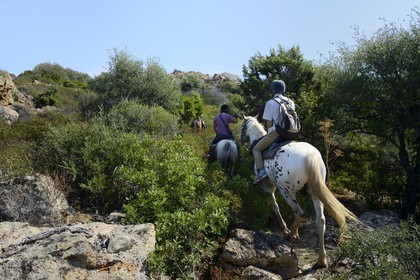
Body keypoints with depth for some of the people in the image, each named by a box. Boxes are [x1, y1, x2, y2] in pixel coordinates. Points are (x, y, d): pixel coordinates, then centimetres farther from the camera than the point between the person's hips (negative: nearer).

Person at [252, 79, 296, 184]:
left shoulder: (270, 103, -7)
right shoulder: (291, 102, 11)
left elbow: (269, 123, -8)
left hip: (275, 133, -6)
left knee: (256, 149, 7)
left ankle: (261, 172, -12)